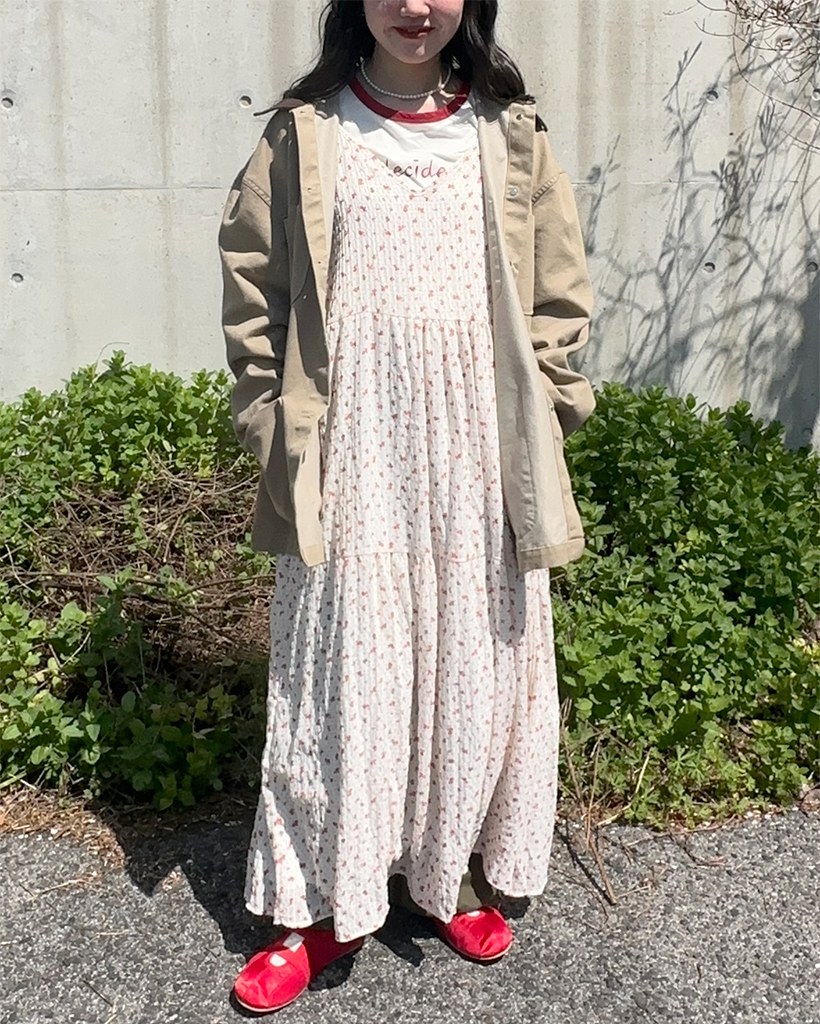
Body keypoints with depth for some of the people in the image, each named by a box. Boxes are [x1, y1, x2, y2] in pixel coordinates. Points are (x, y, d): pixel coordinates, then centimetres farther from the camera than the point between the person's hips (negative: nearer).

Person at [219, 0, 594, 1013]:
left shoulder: (511, 136, 6)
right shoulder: (305, 134, 3)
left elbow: (558, 295, 9)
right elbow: (253, 285, 5)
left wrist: (540, 422, 2)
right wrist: (273, 427, -1)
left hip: (476, 465, 2)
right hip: (350, 465, -1)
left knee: (472, 666, 10)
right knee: (341, 672, 5)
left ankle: (456, 875, 32)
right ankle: (322, 906, 23)